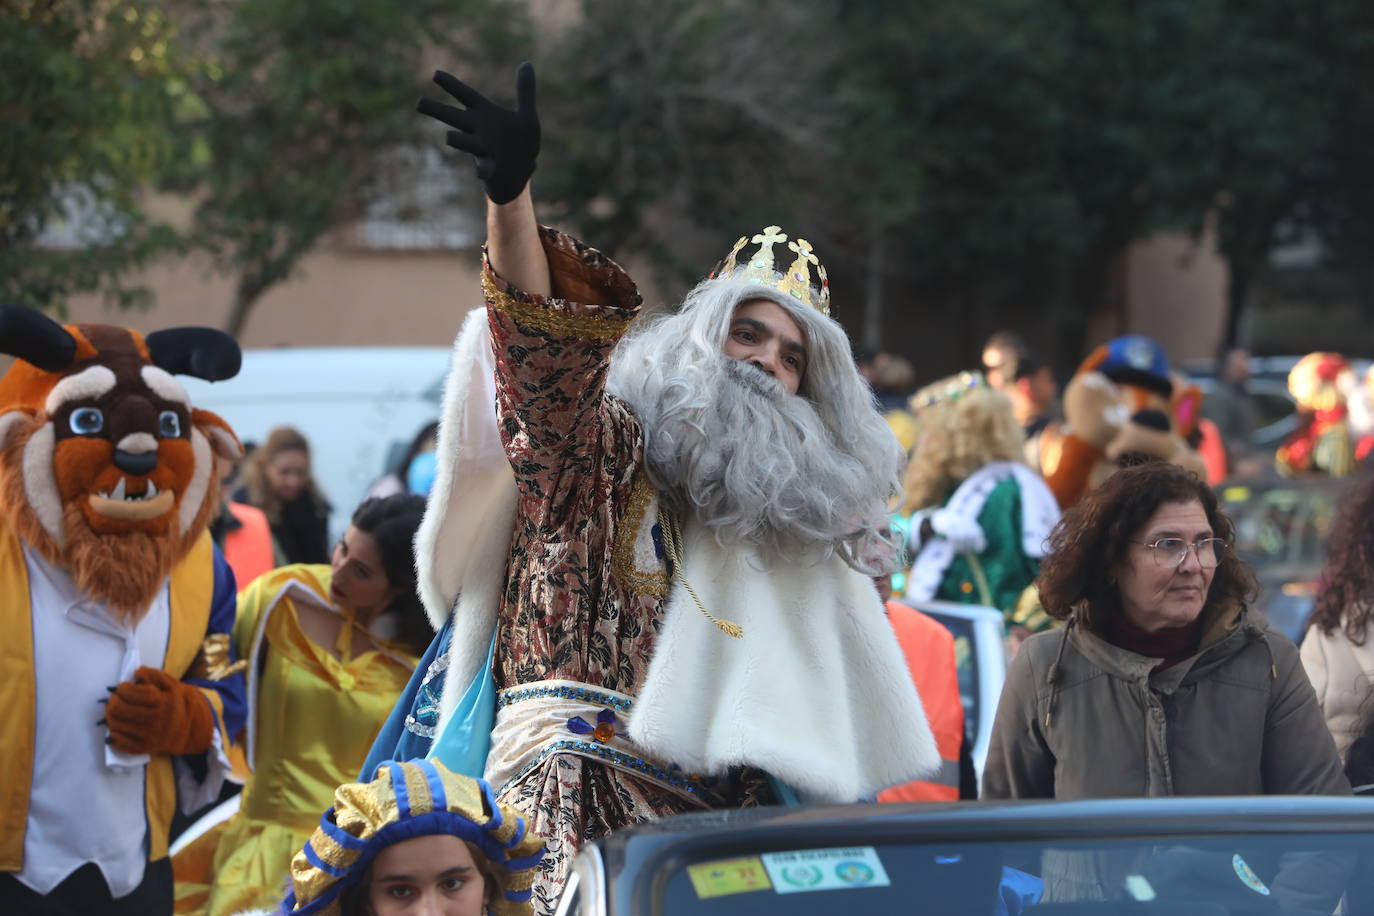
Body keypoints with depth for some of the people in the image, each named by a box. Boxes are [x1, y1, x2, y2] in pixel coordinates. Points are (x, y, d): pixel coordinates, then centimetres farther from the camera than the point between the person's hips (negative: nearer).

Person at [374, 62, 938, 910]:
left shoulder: (797, 534, 24)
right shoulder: (602, 449, 9)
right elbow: (541, 334, -10)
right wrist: (512, 195, -26)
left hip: (708, 808, 5)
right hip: (573, 790, -5)